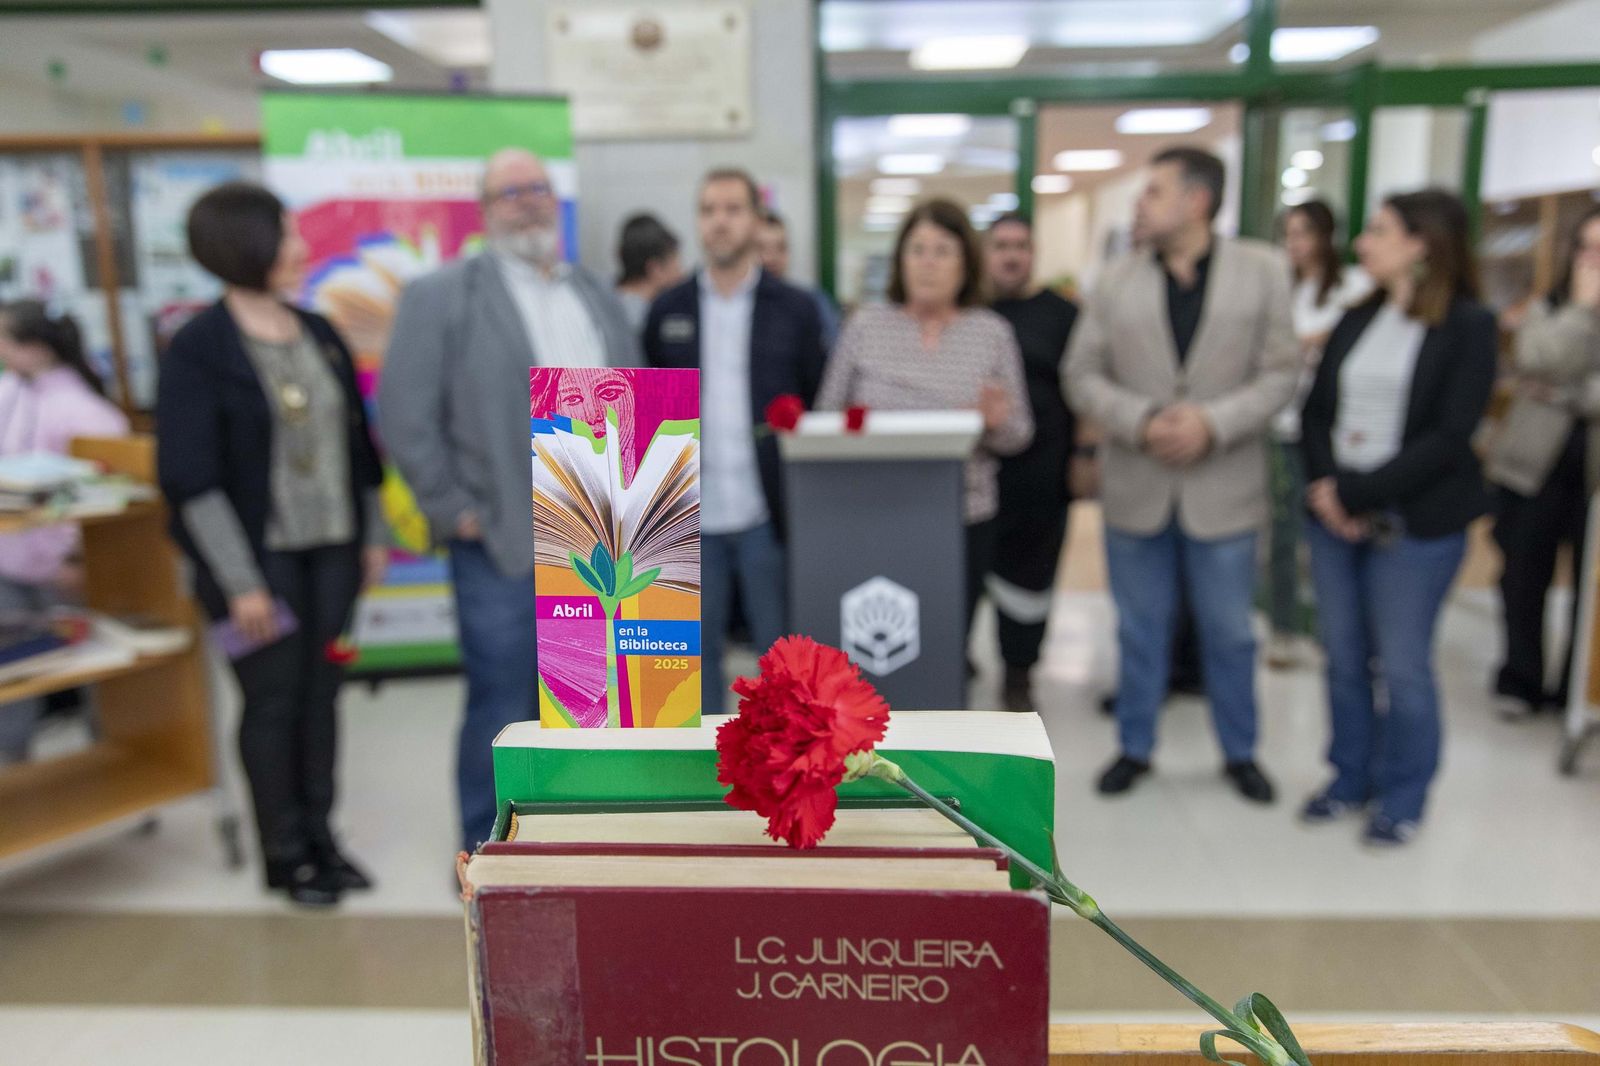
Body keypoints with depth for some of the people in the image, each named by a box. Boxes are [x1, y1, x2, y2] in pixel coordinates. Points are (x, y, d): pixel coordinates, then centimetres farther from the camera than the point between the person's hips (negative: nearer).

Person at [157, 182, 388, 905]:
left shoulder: (318, 334, 7)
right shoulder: (198, 348, -10)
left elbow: (355, 440, 13)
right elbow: (190, 477, -13)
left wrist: (373, 534, 11)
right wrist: (241, 582, -15)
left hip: (331, 547, 5)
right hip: (260, 554, -5)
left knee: (321, 691, 11)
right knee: (273, 700, 5)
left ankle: (320, 837, 27)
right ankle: (284, 854, 22)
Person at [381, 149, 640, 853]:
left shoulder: (597, 295, 15)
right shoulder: (441, 296, -2)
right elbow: (405, 416, -7)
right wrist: (453, 510, -10)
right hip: (503, 543, -5)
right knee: (501, 706, 2)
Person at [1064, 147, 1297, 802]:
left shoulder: (1262, 272, -2)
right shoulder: (1118, 280, 1)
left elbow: (1278, 376, -4)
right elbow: (1083, 376, 0)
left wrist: (1212, 423, -19)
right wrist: (1142, 421, -16)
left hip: (1223, 493, -1)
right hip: (1136, 490, 1)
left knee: (1229, 633, 12)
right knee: (1140, 630, 13)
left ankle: (1240, 753, 33)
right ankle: (1135, 748, 31)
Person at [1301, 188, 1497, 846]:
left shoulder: (1468, 326, -5)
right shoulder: (1356, 322, 12)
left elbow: (1449, 435, -13)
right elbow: (1315, 412, 9)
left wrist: (1359, 494, -16)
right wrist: (1323, 484, -8)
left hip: (1415, 522, -5)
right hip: (1334, 515, 5)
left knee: (1402, 665, 3)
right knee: (1344, 658, 10)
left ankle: (1403, 796, 21)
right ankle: (1351, 778, 26)